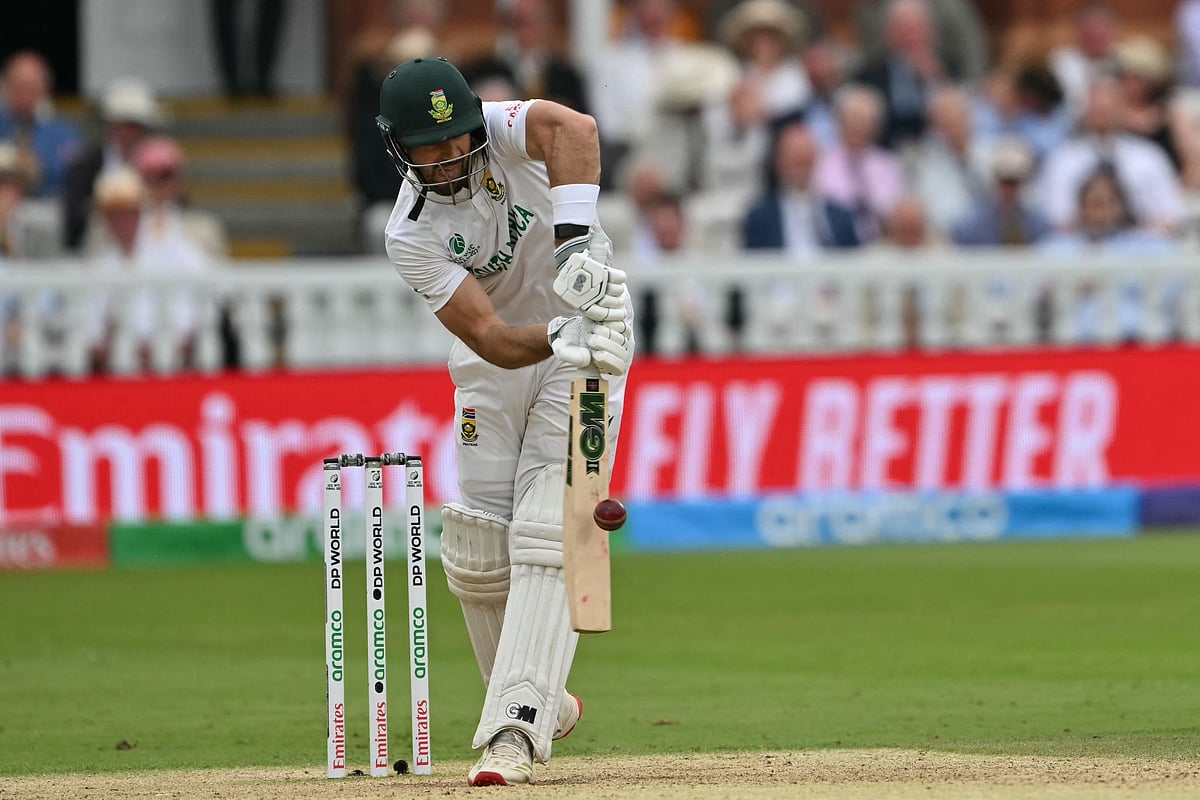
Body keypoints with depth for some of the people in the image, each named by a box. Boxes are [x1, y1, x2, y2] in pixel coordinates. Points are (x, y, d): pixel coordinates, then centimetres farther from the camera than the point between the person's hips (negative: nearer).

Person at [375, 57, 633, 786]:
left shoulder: (501, 135, -20)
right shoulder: (411, 235, -18)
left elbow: (575, 129, -45)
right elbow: (492, 338, -28)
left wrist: (576, 241, -57)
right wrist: (561, 336, -48)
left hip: (588, 347, -3)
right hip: (494, 367, 3)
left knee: (545, 539, -16)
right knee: (477, 554, 2)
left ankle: (515, 732, -23)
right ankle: (546, 702, 26)